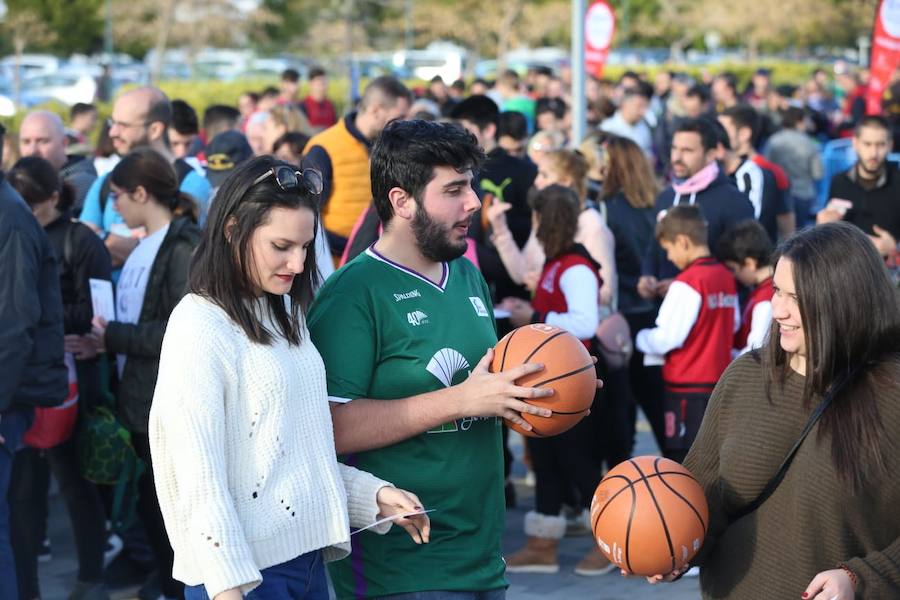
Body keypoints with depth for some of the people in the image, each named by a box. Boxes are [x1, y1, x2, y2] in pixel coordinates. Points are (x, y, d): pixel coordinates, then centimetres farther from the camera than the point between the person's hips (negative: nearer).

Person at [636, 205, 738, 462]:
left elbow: (667, 339, -19)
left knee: (682, 458, -1)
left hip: (687, 386, -7)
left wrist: (638, 338, 0)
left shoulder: (687, 282, -16)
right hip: (718, 381, 8)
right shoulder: (726, 277, 5)